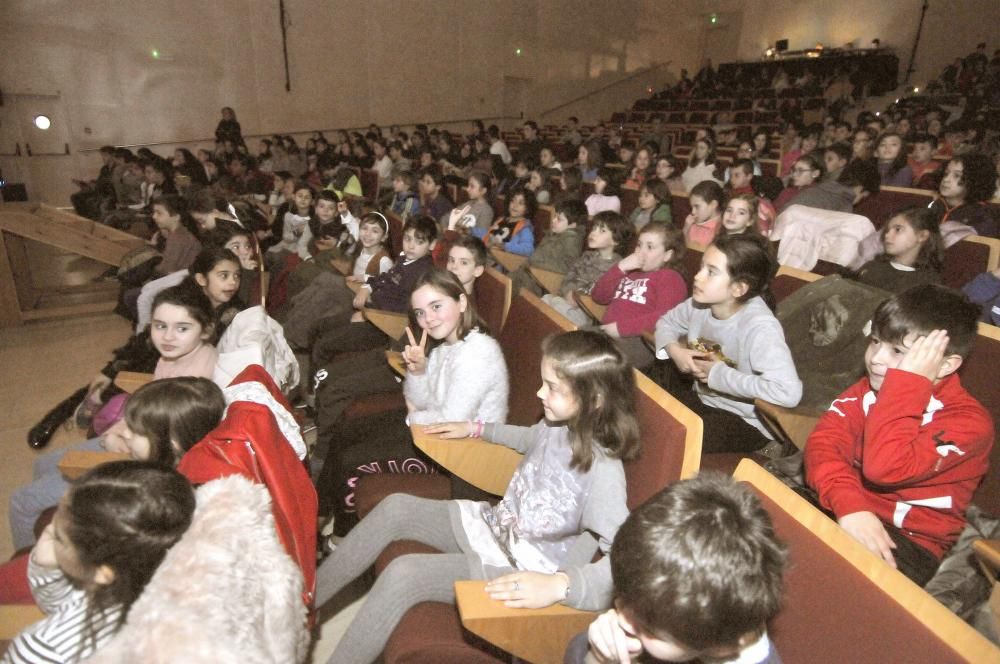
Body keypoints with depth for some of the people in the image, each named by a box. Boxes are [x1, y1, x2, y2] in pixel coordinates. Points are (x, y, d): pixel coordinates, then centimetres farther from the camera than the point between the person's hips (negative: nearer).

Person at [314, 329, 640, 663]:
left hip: (520, 571, -7)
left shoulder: (603, 471, -28)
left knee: (404, 574, -23)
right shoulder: (559, 423, -6)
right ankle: (307, 599, 8)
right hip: (491, 525, 8)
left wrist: (559, 585, -46)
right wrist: (475, 428, 20)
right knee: (396, 508, -5)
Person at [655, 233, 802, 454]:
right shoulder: (700, 303, -8)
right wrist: (674, 351, -12)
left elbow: (789, 392, -38)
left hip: (744, 422, -6)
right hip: (703, 400, 7)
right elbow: (666, 322, 11)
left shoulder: (759, 327, -27)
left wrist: (718, 374, -27)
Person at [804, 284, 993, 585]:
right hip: (848, 513, 5)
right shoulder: (867, 389, 3)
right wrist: (849, 504, -30)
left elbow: (885, 468, -30)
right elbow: (823, 443, -13)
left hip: (910, 540, -4)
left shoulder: (968, 421, -14)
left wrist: (907, 383, -27)